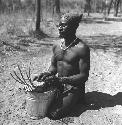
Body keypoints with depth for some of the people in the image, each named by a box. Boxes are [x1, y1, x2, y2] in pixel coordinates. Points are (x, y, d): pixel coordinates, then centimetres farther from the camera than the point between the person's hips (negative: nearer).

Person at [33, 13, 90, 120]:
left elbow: (84, 76, -18)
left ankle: (76, 99, 8)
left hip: (73, 87, -6)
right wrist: (48, 73, -10)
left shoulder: (82, 48, -18)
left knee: (53, 115, -17)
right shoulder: (56, 46, 1)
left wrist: (60, 79, -25)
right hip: (58, 84, 6)